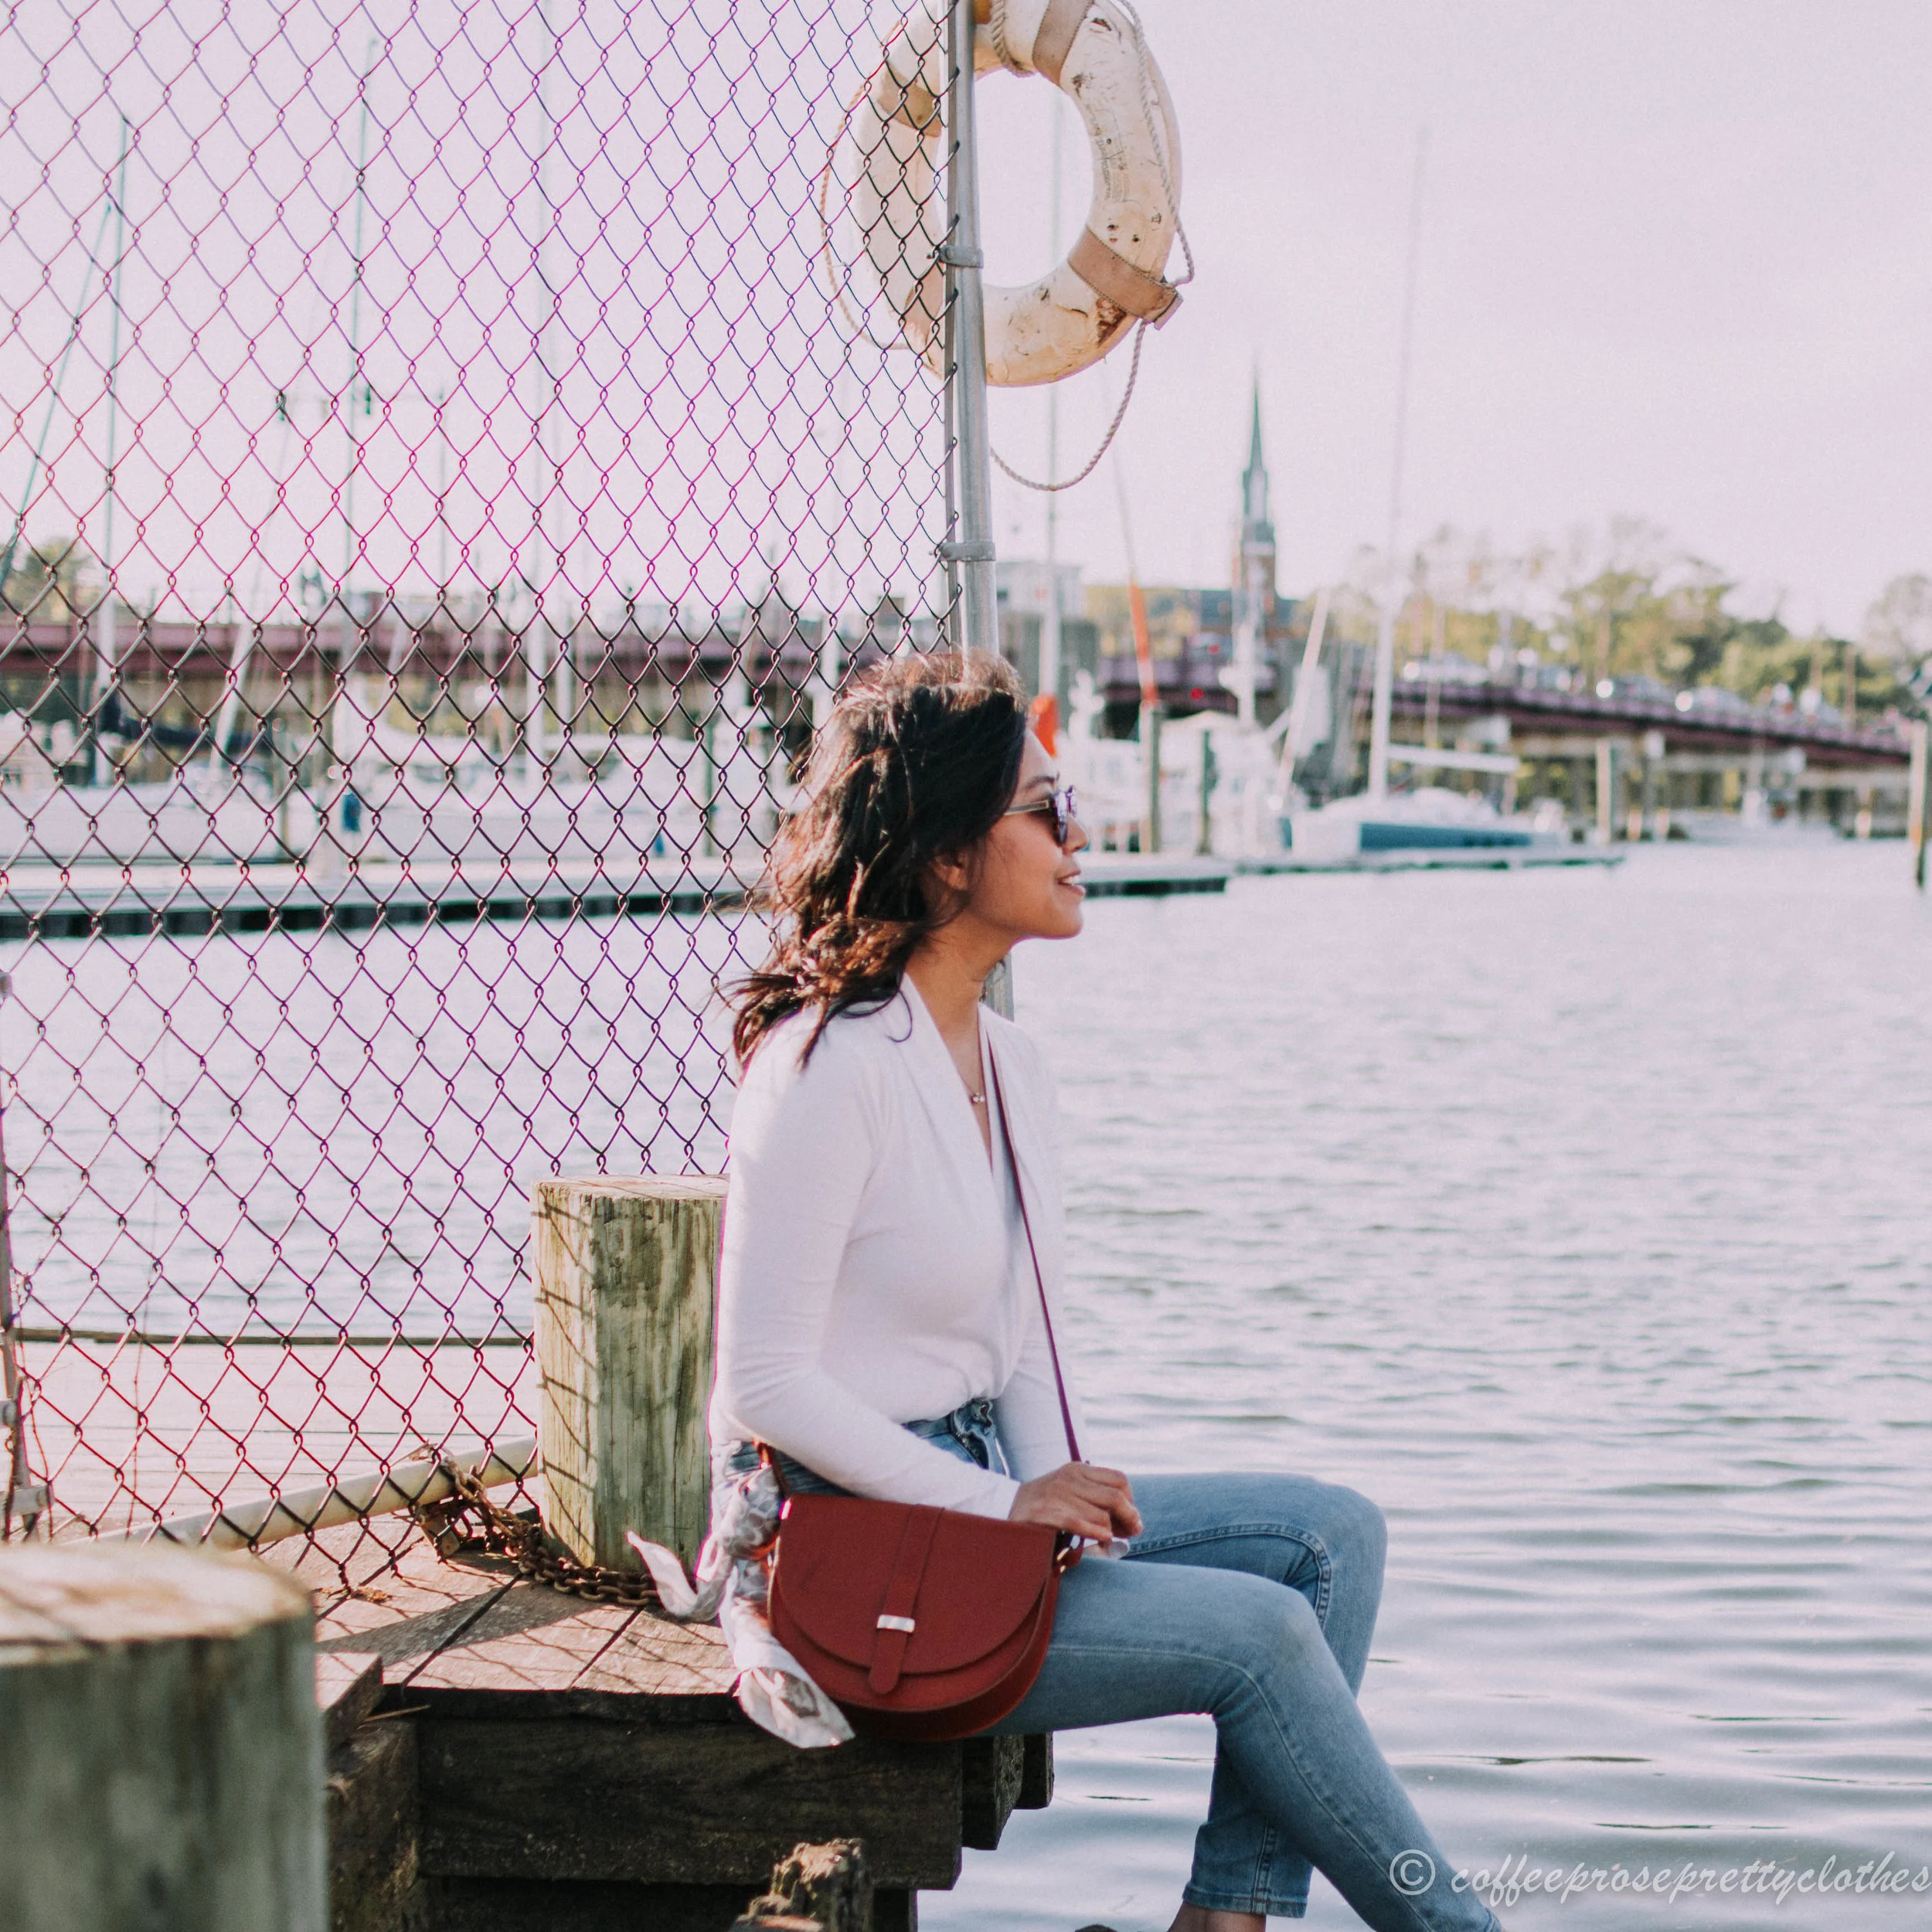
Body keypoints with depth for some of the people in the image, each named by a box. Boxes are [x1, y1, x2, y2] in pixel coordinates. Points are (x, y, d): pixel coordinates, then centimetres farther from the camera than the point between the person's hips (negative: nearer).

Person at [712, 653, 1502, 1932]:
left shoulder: (1013, 1068, 9)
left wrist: (1066, 1496, -5)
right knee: (1259, 1633, -15)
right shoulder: (830, 1068, -18)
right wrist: (1006, 1504, -18)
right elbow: (766, 1381, -20)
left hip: (986, 1499, 9)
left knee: (1332, 1534, 1)